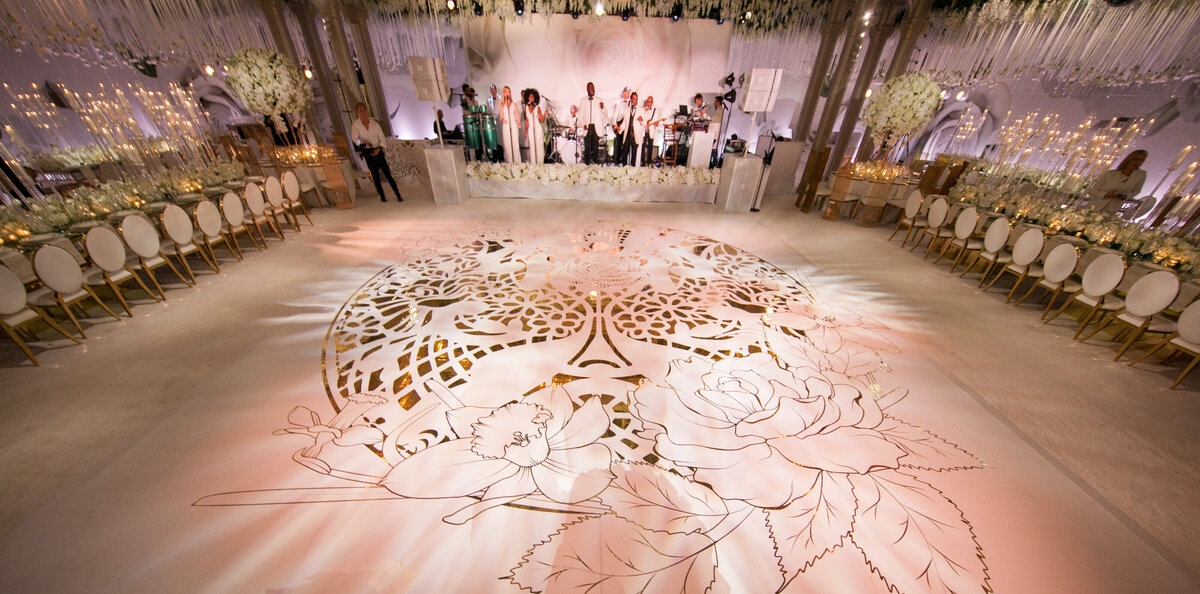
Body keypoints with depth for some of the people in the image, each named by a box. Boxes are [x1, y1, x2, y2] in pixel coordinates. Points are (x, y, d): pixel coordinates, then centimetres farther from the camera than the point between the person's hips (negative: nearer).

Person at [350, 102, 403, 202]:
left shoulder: (375, 123, 1)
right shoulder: (356, 124, 0)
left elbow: (383, 139, 2)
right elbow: (354, 138, -2)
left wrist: (378, 149, -12)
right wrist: (363, 143, -21)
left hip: (378, 151, 0)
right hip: (367, 152, 0)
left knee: (387, 172, -5)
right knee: (375, 175, -1)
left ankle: (398, 195, -4)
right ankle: (382, 196, 6)